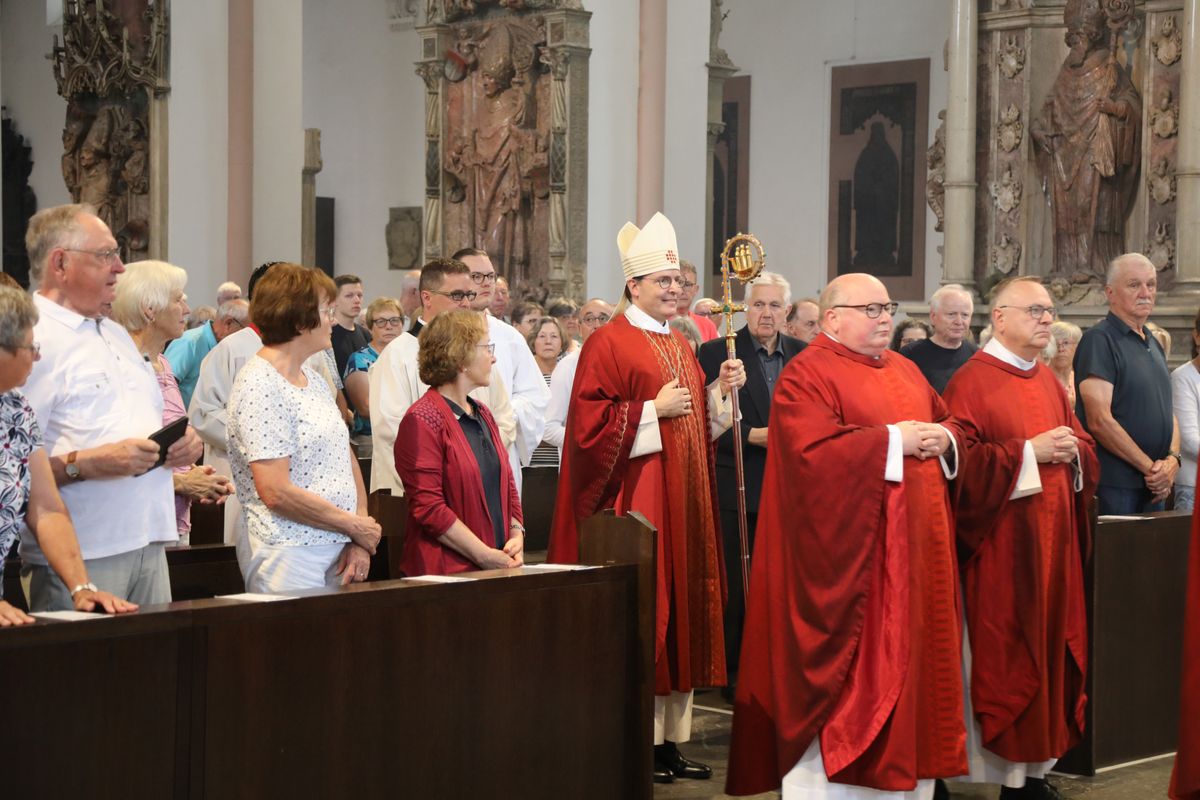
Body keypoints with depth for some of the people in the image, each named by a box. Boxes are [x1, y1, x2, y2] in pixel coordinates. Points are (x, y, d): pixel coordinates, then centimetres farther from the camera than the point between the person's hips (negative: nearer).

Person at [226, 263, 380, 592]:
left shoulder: (315, 380, 14)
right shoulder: (258, 385, -12)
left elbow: (347, 459, 14)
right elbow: (276, 492, -18)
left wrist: (360, 540, 0)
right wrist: (354, 525, -9)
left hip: (338, 551, 7)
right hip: (290, 556, -7)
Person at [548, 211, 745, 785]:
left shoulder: (681, 347, 18)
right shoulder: (610, 344, -7)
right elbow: (589, 422, -14)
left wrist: (720, 391, 6)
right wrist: (655, 409, -16)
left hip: (684, 498, 8)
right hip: (637, 499, -8)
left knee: (681, 609, 7)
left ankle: (670, 739, 12)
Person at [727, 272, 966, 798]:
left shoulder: (906, 372, 17)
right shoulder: (806, 376, -9)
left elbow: (952, 424, 20)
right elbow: (815, 452, -22)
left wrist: (944, 439, -4)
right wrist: (894, 440, -18)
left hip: (914, 552, 8)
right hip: (846, 557, -8)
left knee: (906, 663, 10)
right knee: (845, 673, -4)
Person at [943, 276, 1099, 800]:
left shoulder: (1049, 382, 14)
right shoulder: (971, 382, -10)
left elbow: (1085, 447, 17)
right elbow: (961, 462, -18)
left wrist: (1073, 450, -6)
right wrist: (1029, 452, -19)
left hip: (1052, 543, 7)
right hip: (1001, 546, -7)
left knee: (1047, 650, 9)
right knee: (1002, 659, -2)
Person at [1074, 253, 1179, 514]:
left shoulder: (1154, 344, 18)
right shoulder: (1099, 339, -10)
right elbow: (1099, 421, -18)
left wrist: (1173, 459, -1)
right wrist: (1151, 467, -14)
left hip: (1154, 486, 8)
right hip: (1113, 485, -8)